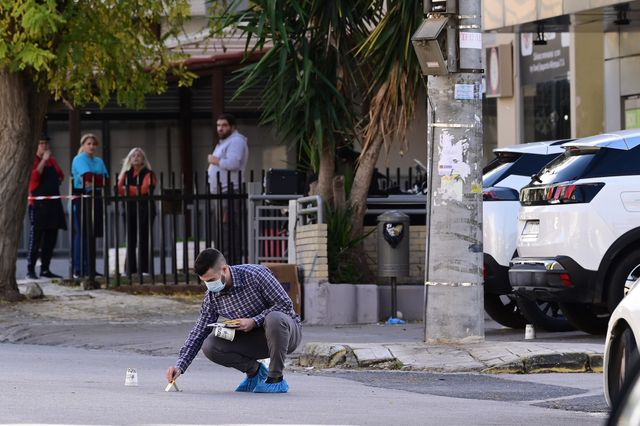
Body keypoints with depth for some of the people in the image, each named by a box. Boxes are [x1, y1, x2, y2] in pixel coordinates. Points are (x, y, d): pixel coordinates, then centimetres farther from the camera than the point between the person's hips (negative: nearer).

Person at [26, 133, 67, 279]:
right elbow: (34, 176, -20)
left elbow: (60, 175, 27)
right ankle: (30, 270, -7)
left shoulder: (52, 160, 15)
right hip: (38, 203, -7)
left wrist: (56, 183, 8)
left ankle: (45, 269, 14)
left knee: (51, 238, 8)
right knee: (36, 238, -8)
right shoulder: (32, 160, -5)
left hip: (53, 203, 7)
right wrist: (43, 160, -21)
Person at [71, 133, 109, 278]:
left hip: (95, 198, 7)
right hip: (81, 197, -7)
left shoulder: (99, 161, 19)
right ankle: (79, 269, -8)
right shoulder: (79, 159, -1)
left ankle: (90, 268, 9)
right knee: (82, 233, -8)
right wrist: (100, 178, -4)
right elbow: (88, 176, -17)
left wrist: (94, 182, -9)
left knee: (93, 233, 6)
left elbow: (105, 180, 8)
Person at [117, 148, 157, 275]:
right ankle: (130, 269, 1)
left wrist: (127, 189, -3)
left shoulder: (148, 174, 1)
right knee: (130, 241, 0)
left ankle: (144, 269, -4)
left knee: (143, 241, -5)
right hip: (129, 209, 4)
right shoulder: (127, 174, 16)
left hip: (144, 208, -4)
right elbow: (120, 189, 5)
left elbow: (144, 189, -12)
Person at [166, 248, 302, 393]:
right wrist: (180, 366, -13)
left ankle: (276, 379, -22)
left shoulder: (255, 275, -22)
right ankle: (255, 370, 5)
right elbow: (199, 332, -3)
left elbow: (285, 304, -21)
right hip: (254, 338, 5)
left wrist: (254, 321, -30)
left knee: (274, 318, -41)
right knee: (209, 346, -17)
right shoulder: (212, 296, -6)